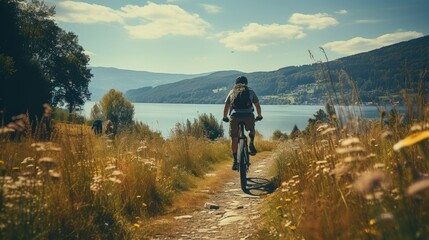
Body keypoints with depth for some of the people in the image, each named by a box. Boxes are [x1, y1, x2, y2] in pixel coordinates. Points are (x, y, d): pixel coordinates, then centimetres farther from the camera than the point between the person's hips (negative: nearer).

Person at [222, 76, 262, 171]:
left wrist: (225, 117, 39)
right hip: (248, 115, 0)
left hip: (235, 116, 0)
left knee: (234, 138, 9)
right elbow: (257, 105, 26)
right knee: (251, 130, 30)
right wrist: (259, 116, 41)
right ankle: (251, 143, 5)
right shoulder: (250, 91, 21)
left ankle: (235, 161, 3)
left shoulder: (232, 92, 23)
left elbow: (226, 106, 25)